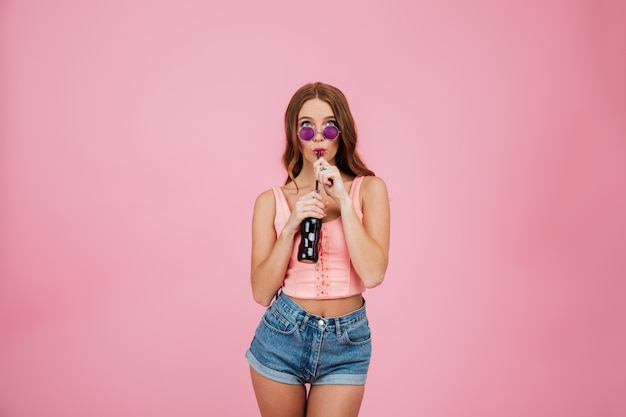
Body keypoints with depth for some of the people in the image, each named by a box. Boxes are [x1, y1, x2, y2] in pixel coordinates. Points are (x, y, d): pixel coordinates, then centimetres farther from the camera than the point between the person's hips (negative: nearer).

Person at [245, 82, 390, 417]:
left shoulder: (369, 189, -1)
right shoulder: (271, 201, 0)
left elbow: (373, 274, -13)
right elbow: (262, 292, -4)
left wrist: (343, 201, -15)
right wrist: (291, 226, -15)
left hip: (346, 343, -1)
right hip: (282, 336, 1)